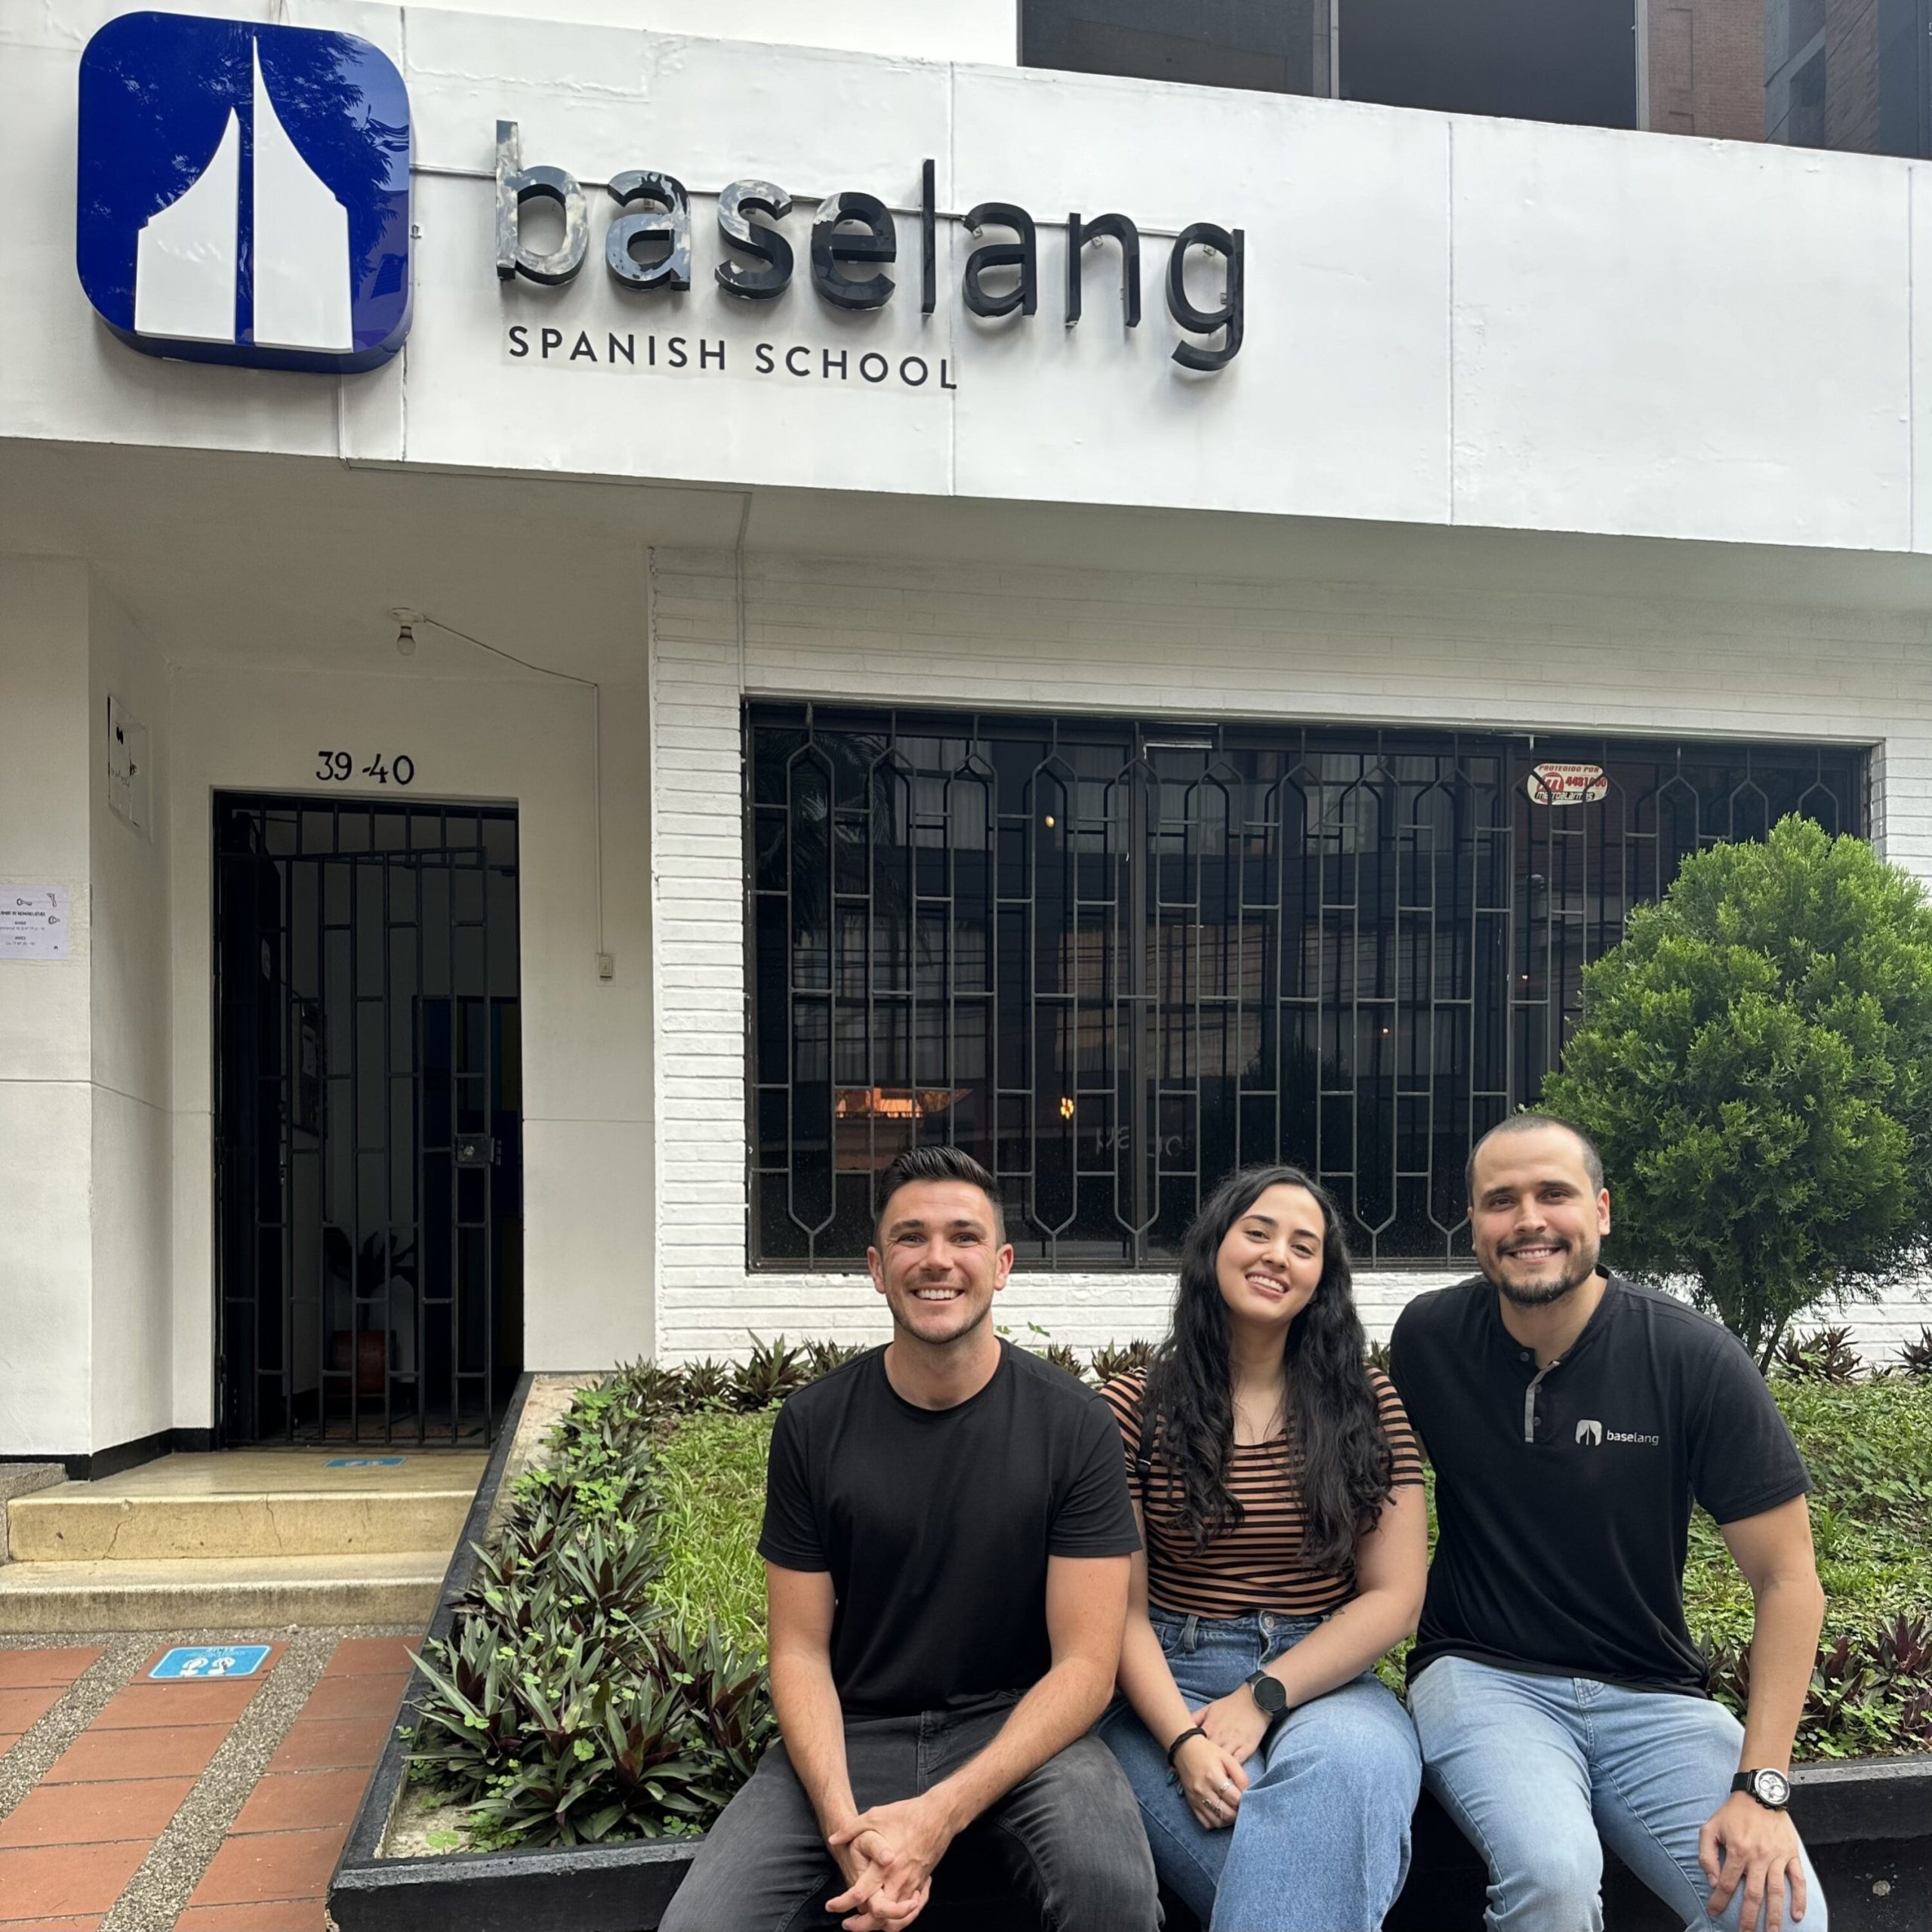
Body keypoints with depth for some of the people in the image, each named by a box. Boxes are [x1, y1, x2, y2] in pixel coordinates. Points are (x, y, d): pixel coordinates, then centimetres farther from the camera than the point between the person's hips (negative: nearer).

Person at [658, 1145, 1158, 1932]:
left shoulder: (1075, 1424, -8)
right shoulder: (813, 1425, -3)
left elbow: (1085, 1666, -9)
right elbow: (800, 1650, 0)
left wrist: (940, 1815, -22)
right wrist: (845, 1826, -19)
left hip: (1019, 1725, -2)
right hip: (851, 1731, 2)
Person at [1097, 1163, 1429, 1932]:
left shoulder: (1366, 1407, 5)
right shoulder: (1135, 1408, 2)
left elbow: (1394, 1597, 1)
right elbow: (1124, 1608, 0)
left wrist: (1261, 1701, -10)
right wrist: (1182, 1739, -18)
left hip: (1321, 1681, 1)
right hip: (1169, 1684, -1)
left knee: (1346, 1763, -35)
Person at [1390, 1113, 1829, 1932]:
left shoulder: (1694, 1358, -9)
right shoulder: (1426, 1340, -5)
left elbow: (1787, 1579, -7)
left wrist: (1761, 1787, -14)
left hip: (1650, 1696, 1)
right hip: (1483, 1674, 0)